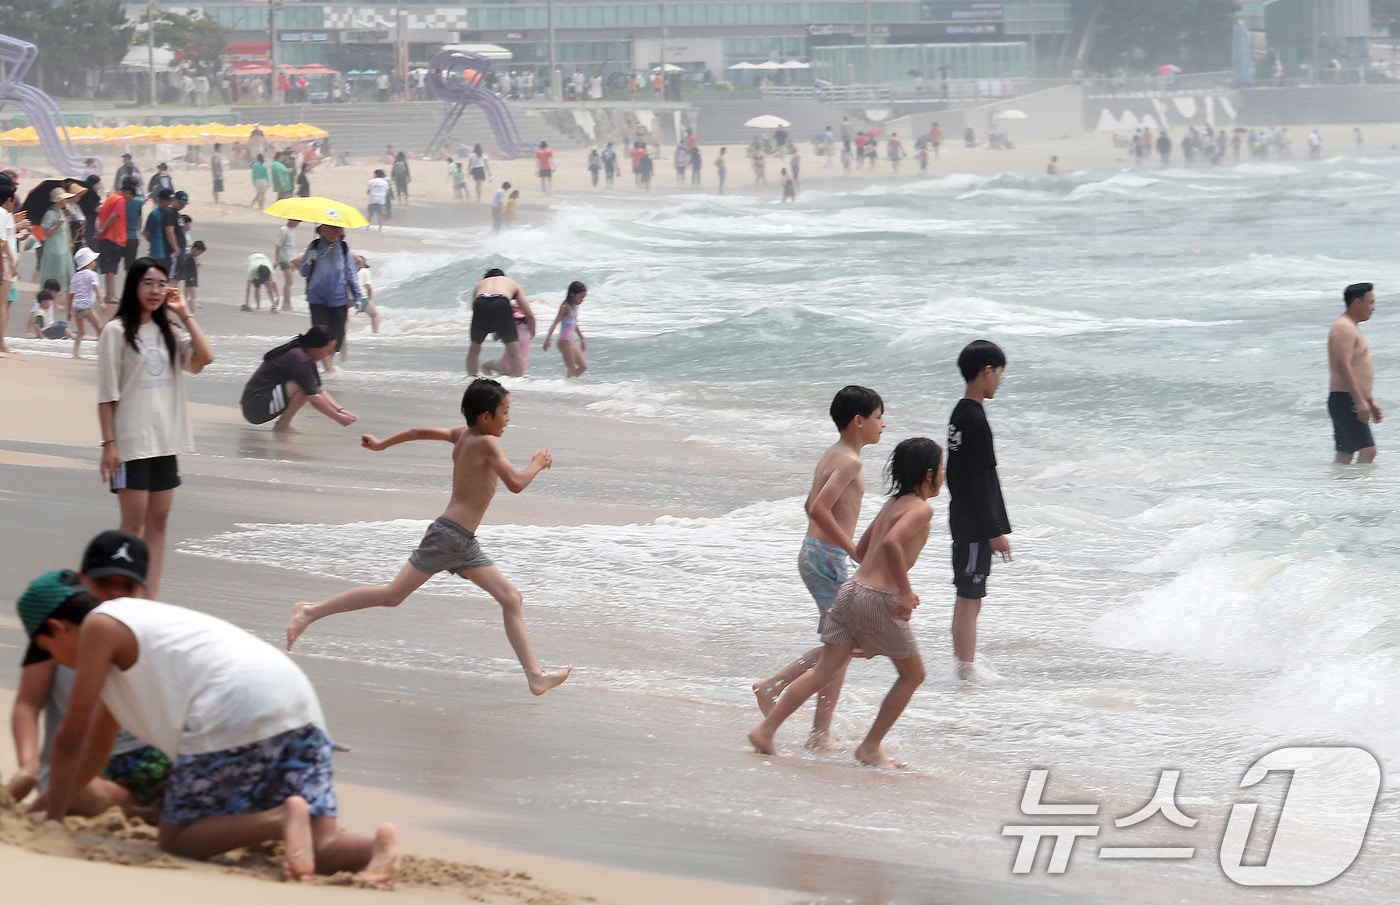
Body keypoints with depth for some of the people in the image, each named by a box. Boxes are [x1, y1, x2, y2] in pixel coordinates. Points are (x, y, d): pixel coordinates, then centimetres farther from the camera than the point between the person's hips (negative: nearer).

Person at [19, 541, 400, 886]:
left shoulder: (98, 626, 8)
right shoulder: (133, 622, 35)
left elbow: (69, 740, 9)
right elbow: (96, 749, 43)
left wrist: (53, 819, 19)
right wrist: (48, 803, 47)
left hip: (235, 715, -8)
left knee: (176, 839, 5)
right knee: (322, 847, 1)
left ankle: (280, 822, -18)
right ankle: (378, 848, -31)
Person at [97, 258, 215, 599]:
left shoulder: (169, 330, 11)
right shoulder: (116, 331, -6)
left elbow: (204, 358, -5)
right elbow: (107, 394, -8)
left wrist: (184, 314, -3)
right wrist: (109, 444, -13)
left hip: (166, 441, 6)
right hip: (131, 442, -6)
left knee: (158, 521, 5)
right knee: (133, 523, -7)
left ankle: (150, 600, 8)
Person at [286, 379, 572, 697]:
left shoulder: (462, 435, 11)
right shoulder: (487, 443, -14)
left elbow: (419, 432, 20)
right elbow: (516, 483, -23)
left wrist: (381, 445, 33)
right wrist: (537, 464, -5)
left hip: (464, 544, 10)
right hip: (448, 535, -10)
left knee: (511, 598, 6)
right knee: (393, 595, -7)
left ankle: (535, 674, 5)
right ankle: (311, 612, -2)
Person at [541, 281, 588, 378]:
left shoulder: (575, 307, 13)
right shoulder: (565, 307, -11)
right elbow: (555, 323, -19)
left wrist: (582, 339, 35)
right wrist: (548, 339, -29)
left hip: (573, 341, 9)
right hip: (565, 341, -9)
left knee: (583, 367, 10)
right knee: (572, 370, -10)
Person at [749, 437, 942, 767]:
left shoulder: (892, 504, 18)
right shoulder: (921, 509, -9)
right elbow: (891, 543, -27)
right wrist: (905, 592, -22)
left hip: (852, 590, 8)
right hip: (880, 601, -8)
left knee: (826, 670, 8)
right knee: (913, 673, 10)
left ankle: (766, 729, 2)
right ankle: (870, 747, 11)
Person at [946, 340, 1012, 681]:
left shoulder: (959, 414, 12)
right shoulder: (976, 420, -18)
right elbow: (981, 480, -20)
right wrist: (996, 531, -19)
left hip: (962, 519, 10)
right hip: (977, 525, -10)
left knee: (966, 596, 16)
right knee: (970, 598, -7)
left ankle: (963, 665, 22)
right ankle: (967, 670, -6)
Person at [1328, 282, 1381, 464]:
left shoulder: (1351, 328, 22)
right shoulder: (1344, 328, -12)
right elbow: (1343, 367, -22)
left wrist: (1370, 401, 27)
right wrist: (1360, 401, -26)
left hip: (1348, 403, 11)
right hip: (1345, 400, -11)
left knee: (1345, 455, 8)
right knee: (1368, 450, -16)